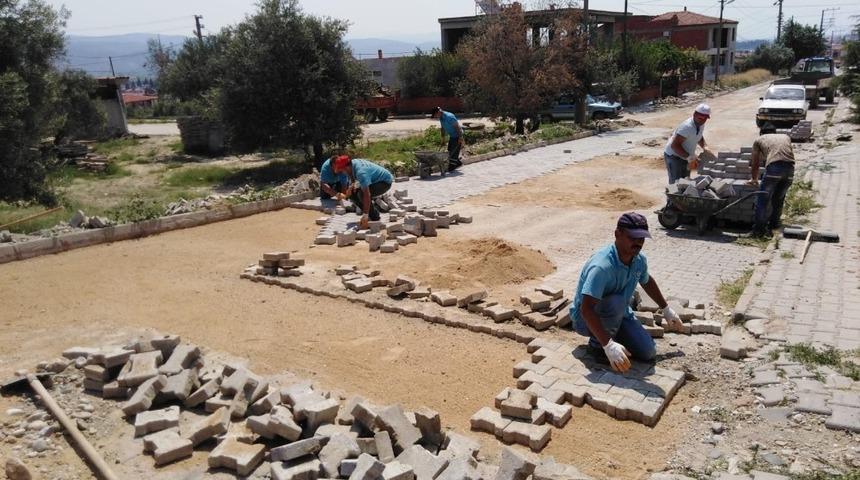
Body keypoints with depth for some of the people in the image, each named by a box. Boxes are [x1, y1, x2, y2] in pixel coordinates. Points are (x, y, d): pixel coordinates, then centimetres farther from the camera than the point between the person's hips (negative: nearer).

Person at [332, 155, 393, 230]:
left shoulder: (360, 172, -35)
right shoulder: (353, 163, -8)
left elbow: (367, 194, -39)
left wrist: (365, 214, -39)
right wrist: (354, 184, -2)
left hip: (385, 181, -10)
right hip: (375, 180, 10)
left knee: (362, 194, -30)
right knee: (353, 194, 1)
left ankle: (374, 218, -12)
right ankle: (369, 212, 11)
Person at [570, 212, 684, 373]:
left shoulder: (639, 260, -9)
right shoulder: (602, 266, -36)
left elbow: (648, 282, 16)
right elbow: (586, 309, -42)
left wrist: (666, 309, 24)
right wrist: (608, 345, -48)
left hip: (618, 315, 7)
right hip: (585, 318, -7)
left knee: (648, 353, -5)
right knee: (616, 302, -37)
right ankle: (597, 344, -12)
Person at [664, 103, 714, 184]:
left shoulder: (701, 125, 0)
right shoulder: (687, 127, -29)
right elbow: (674, 145, -33)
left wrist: (705, 147, 1)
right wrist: (689, 157, -35)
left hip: (685, 157, 10)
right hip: (674, 156, -9)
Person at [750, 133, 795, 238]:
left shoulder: (759, 140, 26)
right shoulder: (786, 137, 35)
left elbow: (755, 164, 31)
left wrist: (754, 179, 46)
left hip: (774, 166, -4)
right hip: (790, 167, 4)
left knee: (762, 199, 3)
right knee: (779, 199, 21)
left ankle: (759, 229, 0)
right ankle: (774, 224, 31)